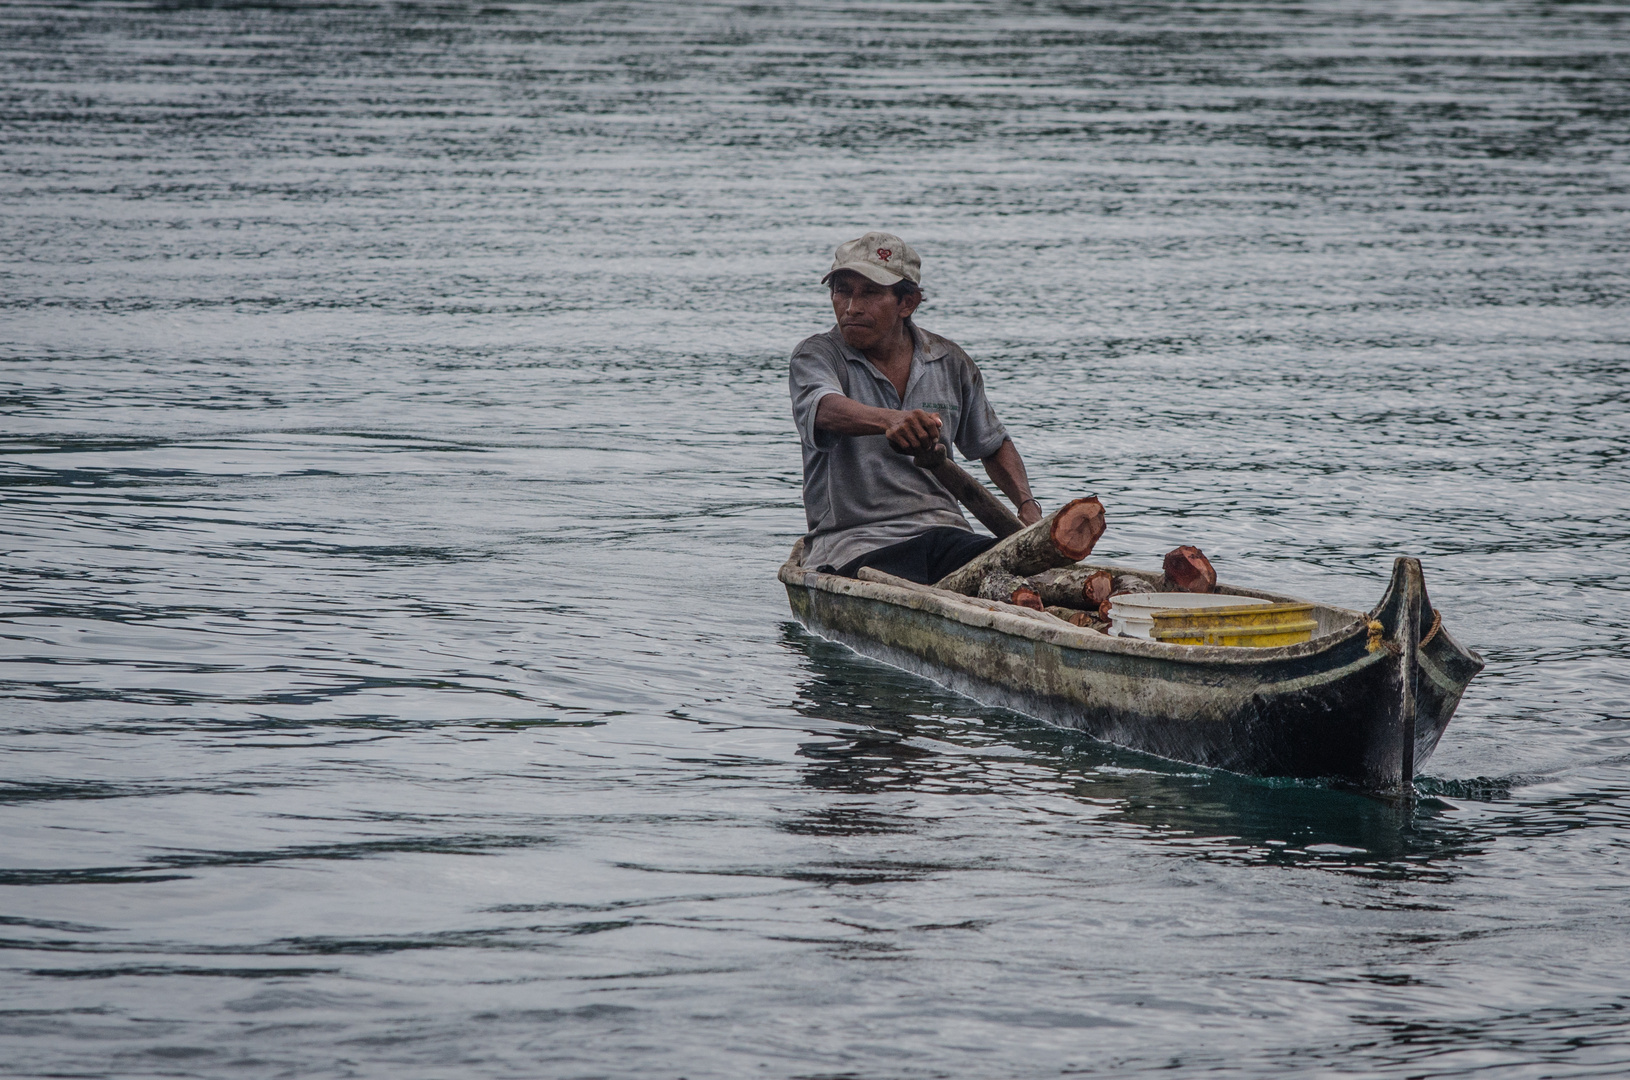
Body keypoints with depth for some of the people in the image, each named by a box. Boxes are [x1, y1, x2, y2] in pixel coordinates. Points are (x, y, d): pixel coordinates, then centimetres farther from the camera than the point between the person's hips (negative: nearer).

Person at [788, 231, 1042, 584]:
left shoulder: (950, 364, 12)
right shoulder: (816, 355, -1)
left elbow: (993, 445, 28)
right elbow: (827, 410, -25)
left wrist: (1027, 504, 8)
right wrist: (891, 421, -47)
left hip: (944, 532, 3)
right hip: (854, 540, -3)